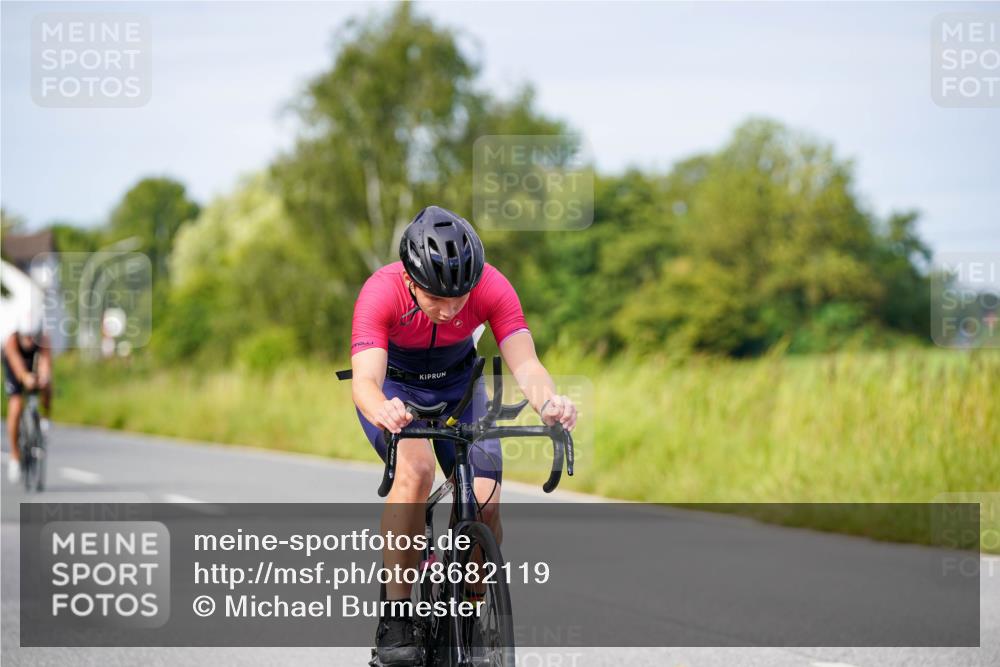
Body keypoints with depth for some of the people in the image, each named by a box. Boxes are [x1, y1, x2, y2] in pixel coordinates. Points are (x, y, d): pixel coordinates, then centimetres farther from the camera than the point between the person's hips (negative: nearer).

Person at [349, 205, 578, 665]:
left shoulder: (492, 288, -30)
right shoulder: (381, 292, -35)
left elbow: (524, 362, -37)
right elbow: (365, 380, -44)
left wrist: (548, 400, -60)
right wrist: (381, 409, -68)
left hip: (458, 385, 2)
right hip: (393, 388, -2)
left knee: (485, 505, -15)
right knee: (415, 469, -33)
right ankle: (395, 619, -24)